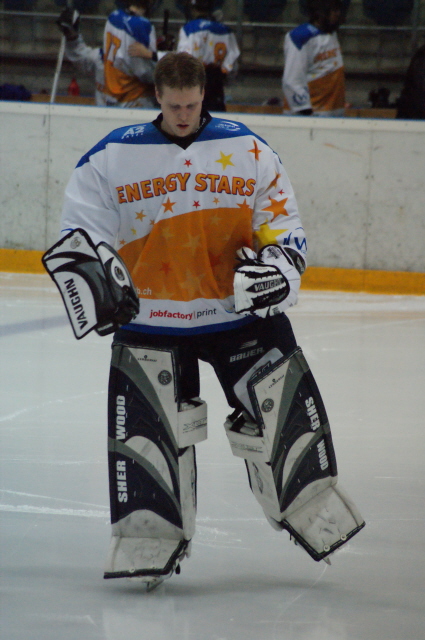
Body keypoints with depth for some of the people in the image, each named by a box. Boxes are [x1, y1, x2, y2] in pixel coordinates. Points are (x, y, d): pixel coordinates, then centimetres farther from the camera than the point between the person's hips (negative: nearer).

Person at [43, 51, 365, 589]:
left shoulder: (247, 150, 3)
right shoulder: (115, 156, 0)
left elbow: (282, 217, 9)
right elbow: (80, 228, 5)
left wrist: (281, 260, -9)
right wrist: (90, 275, -9)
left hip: (241, 308, 1)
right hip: (150, 316, -1)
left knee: (282, 404, 1)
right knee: (147, 423, -9)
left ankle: (309, 502, 22)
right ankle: (150, 535, -2)